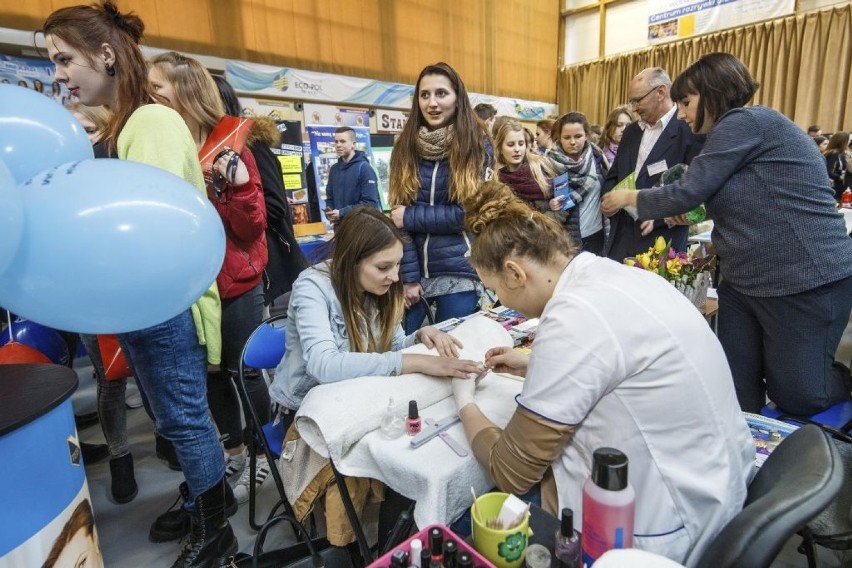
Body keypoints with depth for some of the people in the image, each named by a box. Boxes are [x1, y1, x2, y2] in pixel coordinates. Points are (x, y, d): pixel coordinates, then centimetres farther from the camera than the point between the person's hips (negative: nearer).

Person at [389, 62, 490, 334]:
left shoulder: (477, 145, -3)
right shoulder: (406, 147, 3)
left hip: (459, 274, -2)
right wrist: (409, 276, -7)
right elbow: (399, 216, -2)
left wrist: (411, 217, -10)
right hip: (415, 269, 3)